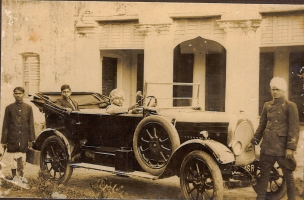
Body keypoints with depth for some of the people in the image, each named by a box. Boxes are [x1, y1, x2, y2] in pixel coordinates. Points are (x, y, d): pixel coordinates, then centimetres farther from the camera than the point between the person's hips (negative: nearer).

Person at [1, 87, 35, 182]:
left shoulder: (28, 108, 6)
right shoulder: (9, 108, 2)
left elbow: (31, 124, 6)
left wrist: (31, 139, 2)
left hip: (24, 138, 1)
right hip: (12, 138, -1)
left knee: (22, 159, 8)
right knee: (13, 158, 3)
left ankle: (20, 175, 21)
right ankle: (14, 176, 15)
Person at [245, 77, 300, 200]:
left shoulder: (290, 106, -3)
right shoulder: (267, 106, 11)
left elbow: (294, 128, -9)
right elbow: (262, 125, 16)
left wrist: (291, 147, -16)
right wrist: (253, 142, 13)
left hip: (282, 146, -4)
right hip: (267, 145, 5)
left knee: (287, 174, 7)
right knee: (264, 174, 9)